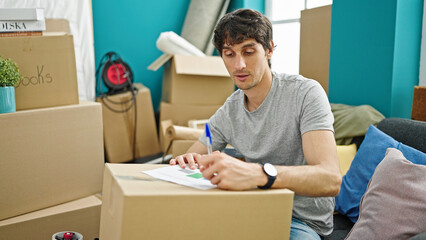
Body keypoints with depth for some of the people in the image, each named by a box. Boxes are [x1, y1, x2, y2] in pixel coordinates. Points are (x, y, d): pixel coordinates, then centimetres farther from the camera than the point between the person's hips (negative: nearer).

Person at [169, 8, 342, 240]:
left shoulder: (306, 93, -17)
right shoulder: (228, 112, 2)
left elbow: (331, 179, -29)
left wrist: (258, 173, -48)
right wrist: (183, 162, -19)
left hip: (303, 221, -4)